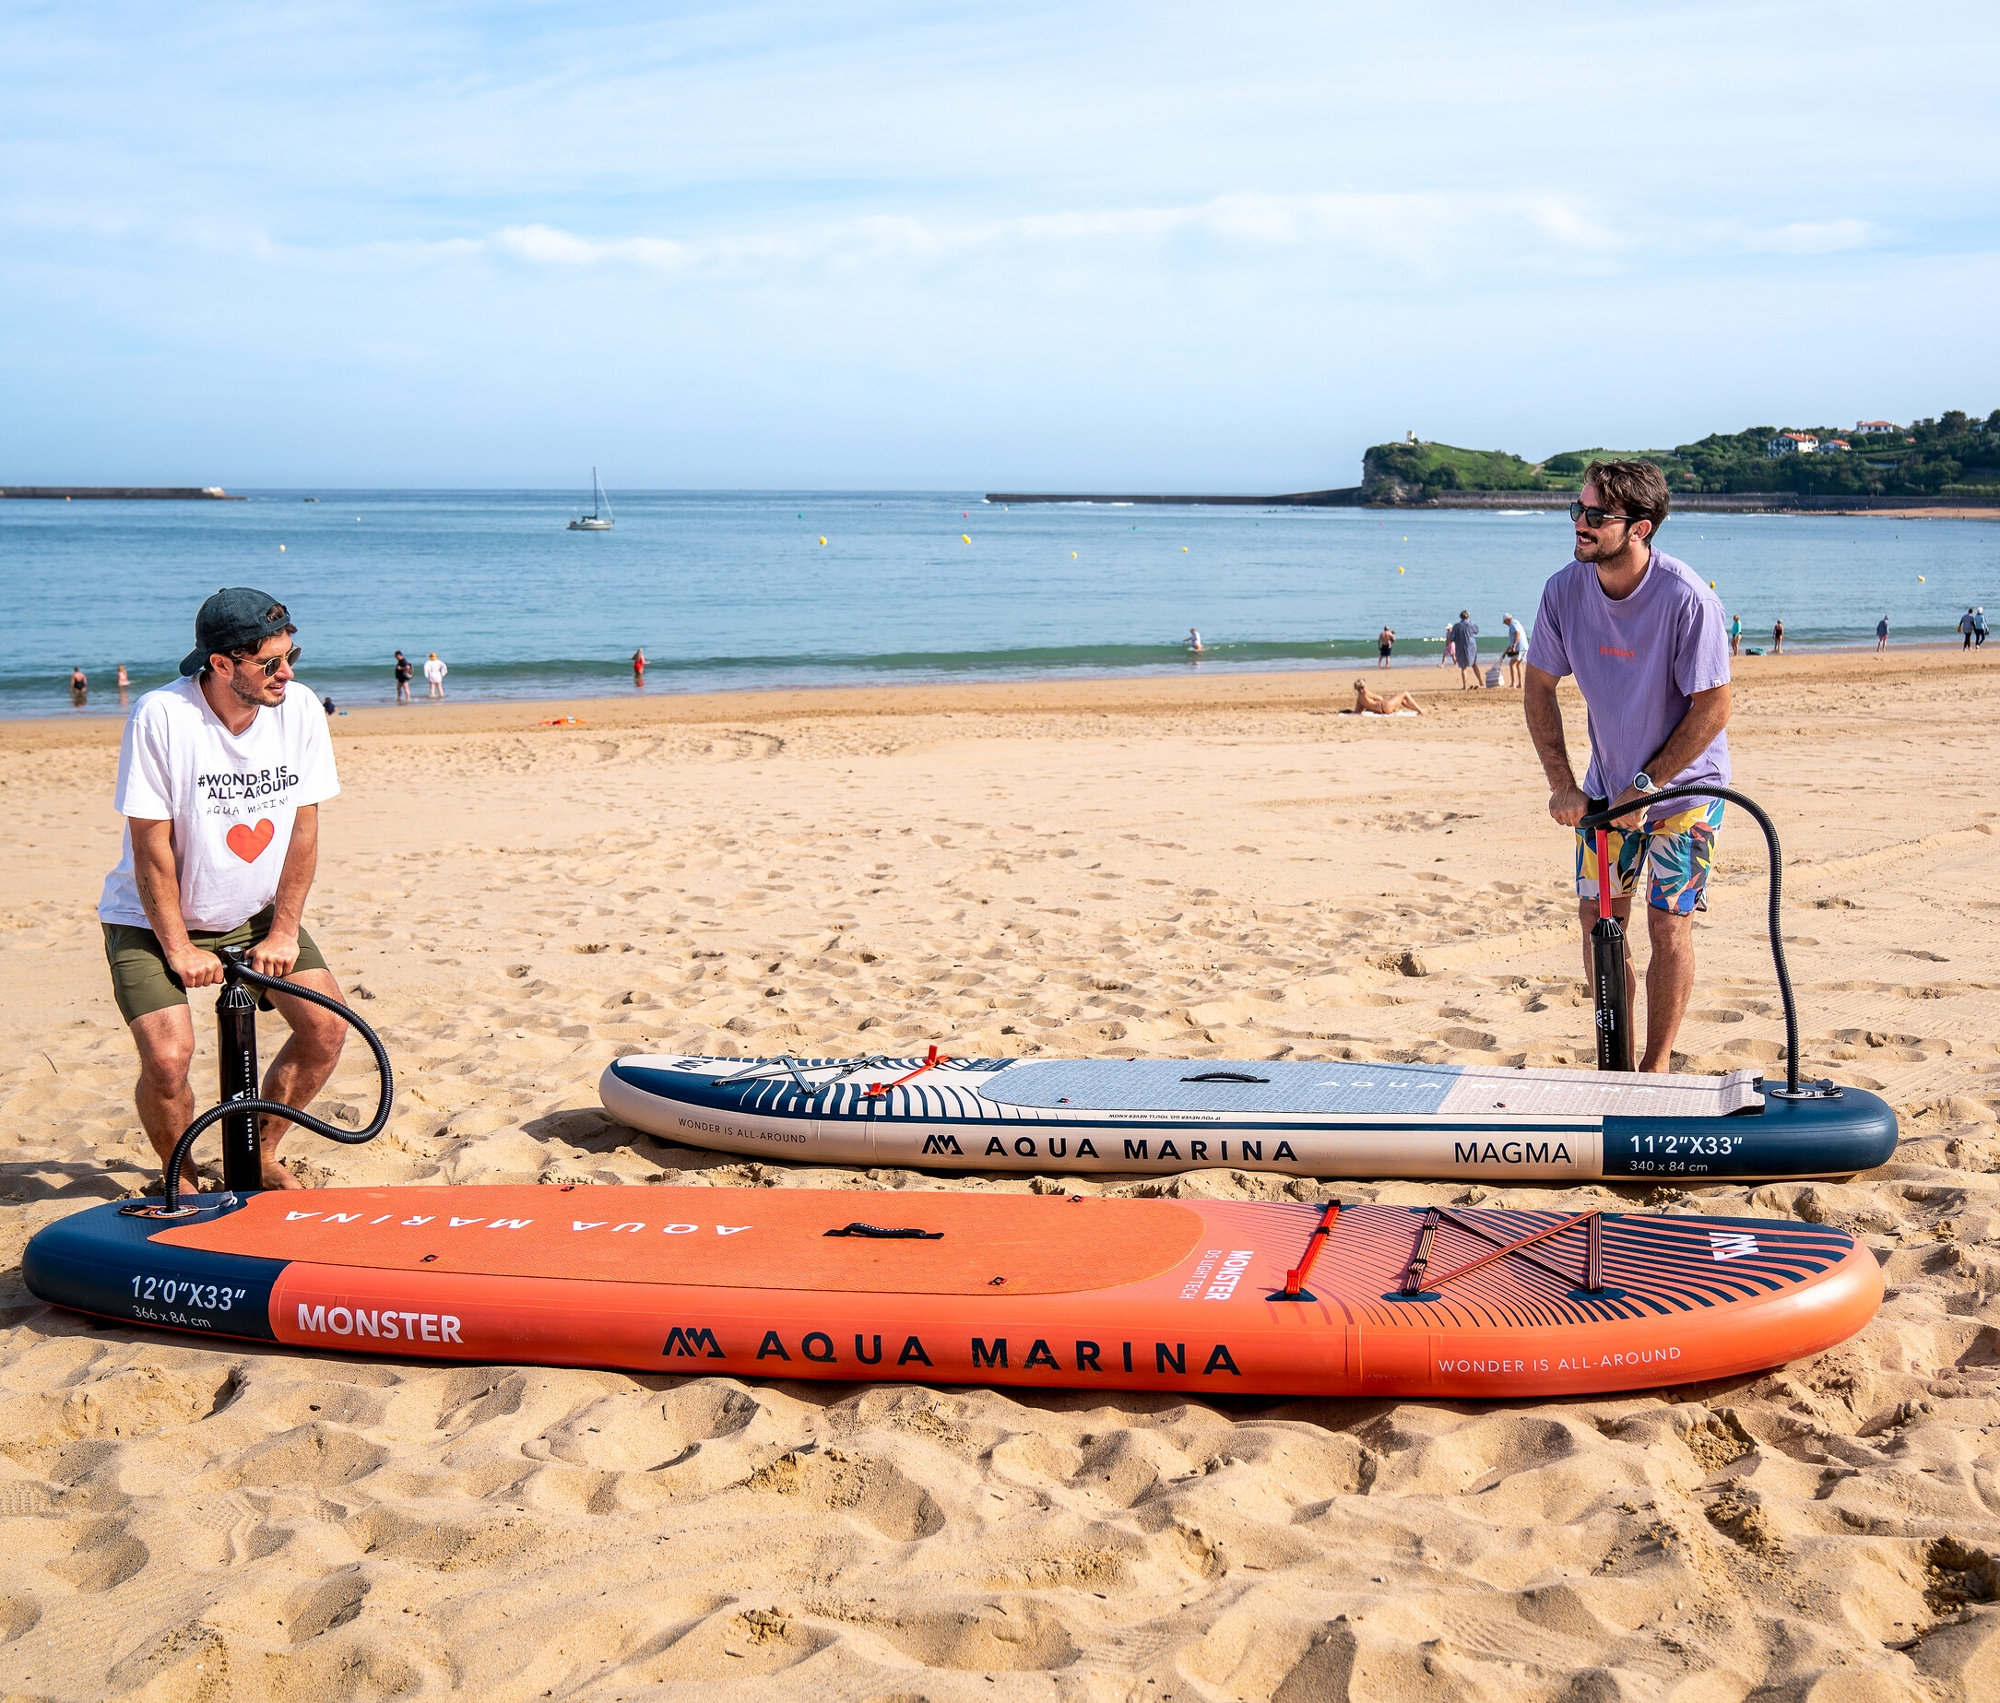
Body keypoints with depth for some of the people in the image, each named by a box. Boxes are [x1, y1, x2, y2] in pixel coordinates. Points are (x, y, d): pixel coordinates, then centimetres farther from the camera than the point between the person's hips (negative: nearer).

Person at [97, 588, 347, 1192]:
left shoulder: (300, 710, -12)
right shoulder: (161, 716, -25)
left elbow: (304, 829, -6)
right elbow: (151, 846, -20)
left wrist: (283, 933, -8)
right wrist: (178, 948, -17)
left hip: (256, 914, 4)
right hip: (154, 918, -4)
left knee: (327, 1026, -8)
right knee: (167, 1058, -20)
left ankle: (261, 1152, 16)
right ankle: (181, 1181, 9)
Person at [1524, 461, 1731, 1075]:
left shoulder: (1687, 598, -26)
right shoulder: (1564, 590, -14)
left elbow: (1712, 710, -20)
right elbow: (1539, 687, -1)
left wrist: (1646, 786, -19)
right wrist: (1562, 785, -7)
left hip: (1683, 783, -4)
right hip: (1605, 785, 4)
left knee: (1669, 926, -3)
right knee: (1597, 921, 4)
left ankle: (1656, 1067, 13)